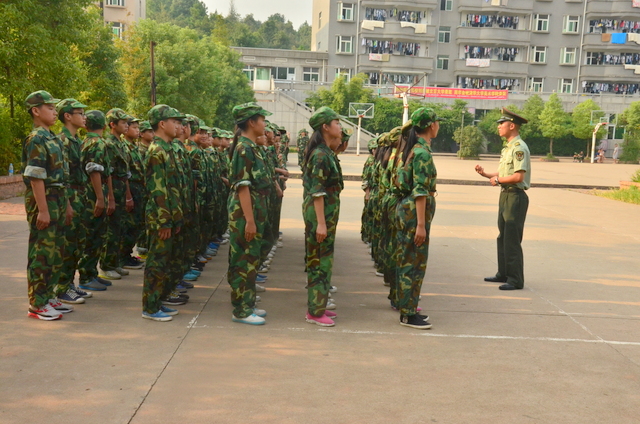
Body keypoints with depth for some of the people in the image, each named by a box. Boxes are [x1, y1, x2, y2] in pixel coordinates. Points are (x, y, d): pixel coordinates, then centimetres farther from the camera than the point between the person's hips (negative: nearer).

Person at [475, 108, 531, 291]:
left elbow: (518, 176, -24)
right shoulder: (508, 147, 17)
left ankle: (516, 280, 0)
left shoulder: (519, 147, -15)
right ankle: (503, 274, 26)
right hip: (506, 195, 10)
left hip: (515, 196, -10)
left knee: (512, 240, -6)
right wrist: (485, 174, 7)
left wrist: (498, 180, -12)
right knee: (503, 238, 16)